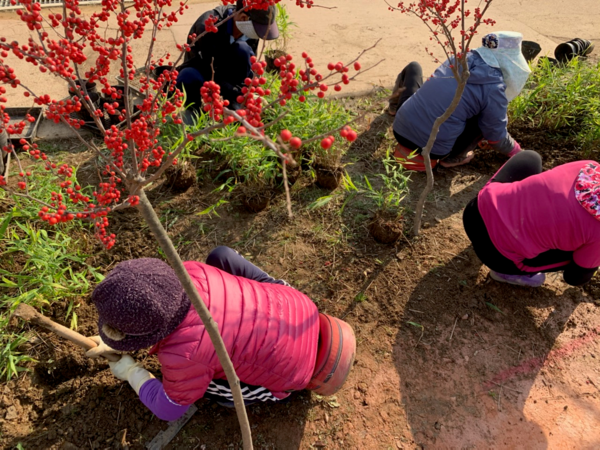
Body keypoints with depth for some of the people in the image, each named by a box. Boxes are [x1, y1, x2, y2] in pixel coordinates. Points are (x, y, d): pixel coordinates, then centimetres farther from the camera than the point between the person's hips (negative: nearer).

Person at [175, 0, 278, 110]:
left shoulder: (249, 31, -14)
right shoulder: (208, 25, -31)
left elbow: (250, 67, -9)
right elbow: (211, 73, -31)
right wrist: (240, 94, -36)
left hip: (224, 75, 4)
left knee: (242, 49, -28)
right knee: (189, 77, -42)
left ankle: (234, 109, -17)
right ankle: (193, 109, -8)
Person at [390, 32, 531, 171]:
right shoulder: (494, 89, -8)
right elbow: (496, 137, 4)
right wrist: (515, 150, 26)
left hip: (399, 130, 6)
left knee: (414, 67, 26)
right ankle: (452, 157, 7)